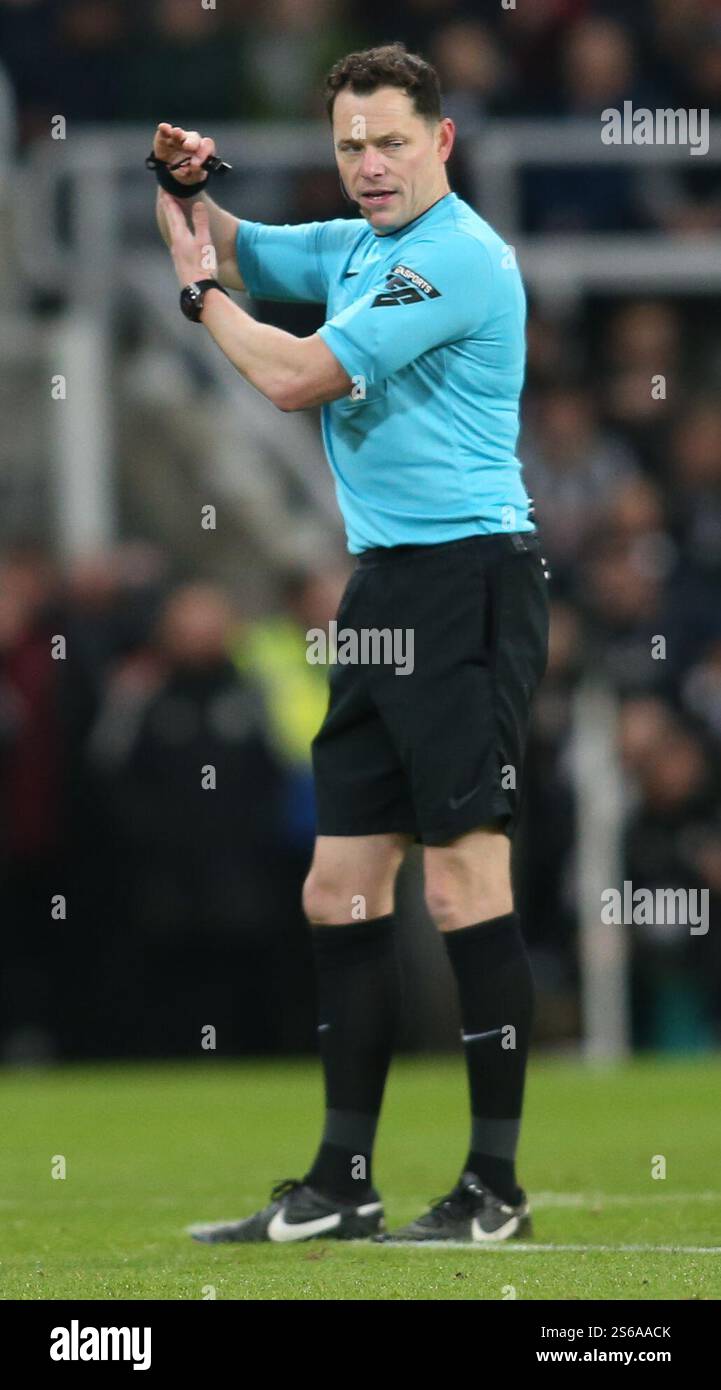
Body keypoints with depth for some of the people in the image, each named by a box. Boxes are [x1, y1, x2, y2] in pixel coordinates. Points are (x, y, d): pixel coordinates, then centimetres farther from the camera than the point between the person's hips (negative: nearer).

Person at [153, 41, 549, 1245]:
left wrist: (199, 294, 1)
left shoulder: (457, 256, -13)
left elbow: (297, 379, -15)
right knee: (339, 894, 8)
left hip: (467, 581, -9)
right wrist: (184, 184, 5)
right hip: (383, 593, 9)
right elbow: (229, 252, 27)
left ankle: (496, 1185, -5)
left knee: (463, 885, -9)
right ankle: (341, 1186, 12)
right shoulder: (357, 247, 15)